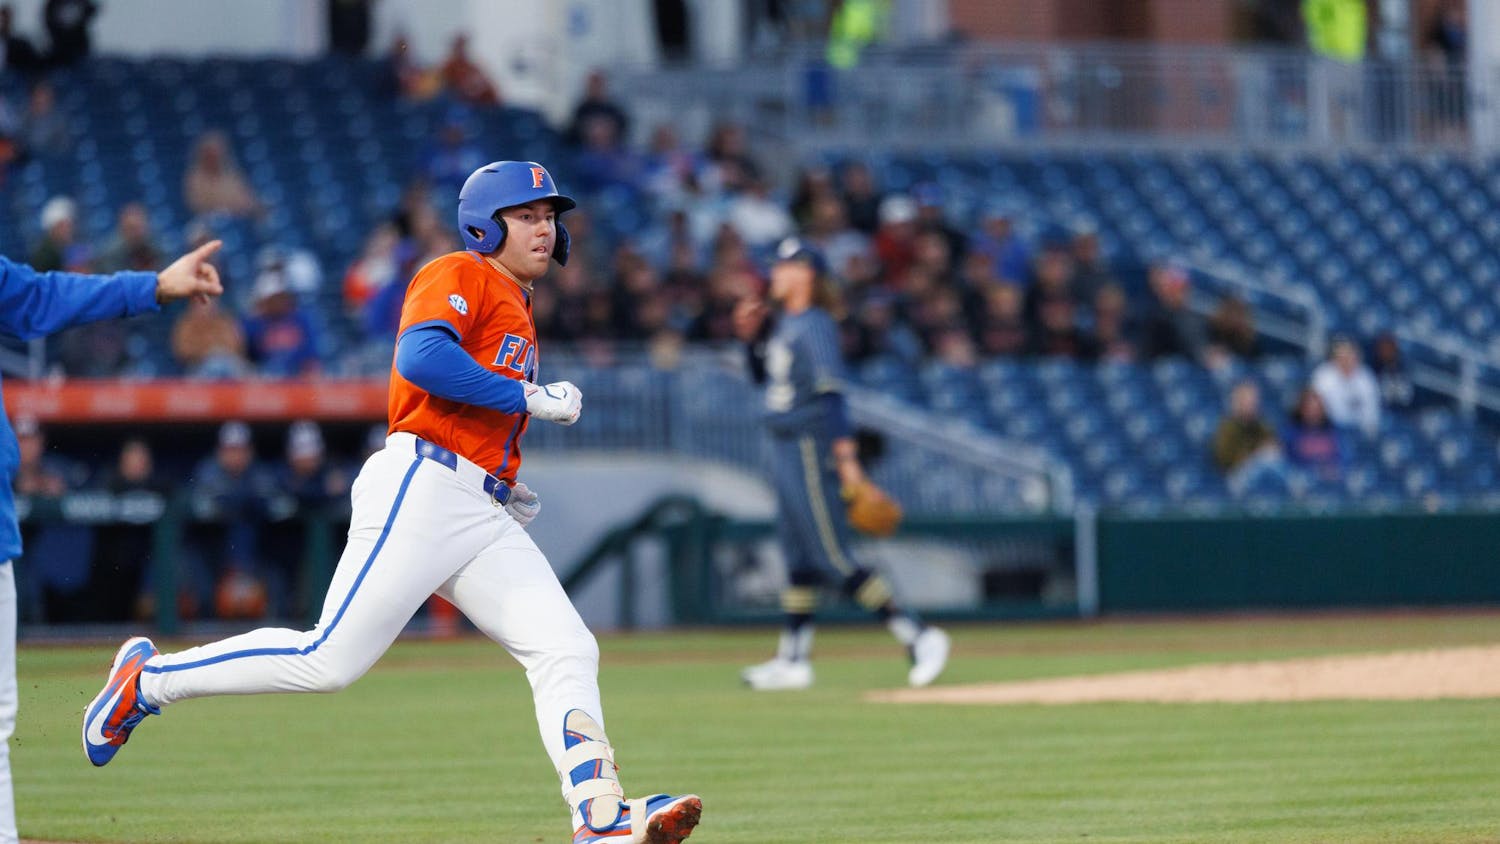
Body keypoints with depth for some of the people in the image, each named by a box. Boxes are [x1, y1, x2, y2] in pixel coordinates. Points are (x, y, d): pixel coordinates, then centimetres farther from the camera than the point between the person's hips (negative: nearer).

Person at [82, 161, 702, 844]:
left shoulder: (516, 311, 27)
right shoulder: (459, 276, -1)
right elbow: (421, 357, -21)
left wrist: (508, 489, 17)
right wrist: (528, 397, -16)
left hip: (485, 518, 9)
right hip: (421, 492, -9)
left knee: (568, 653, -6)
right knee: (332, 658, -12)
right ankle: (149, 679, 4)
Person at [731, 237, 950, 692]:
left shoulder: (814, 326, -15)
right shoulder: (785, 325, 13)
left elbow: (831, 393, -23)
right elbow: (763, 376, 28)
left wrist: (846, 456, -30)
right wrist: (753, 337, 11)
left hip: (811, 450, -10)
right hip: (785, 450, 10)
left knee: (835, 560, -10)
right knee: (799, 560, 13)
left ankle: (917, 635, -9)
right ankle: (792, 660, 18)